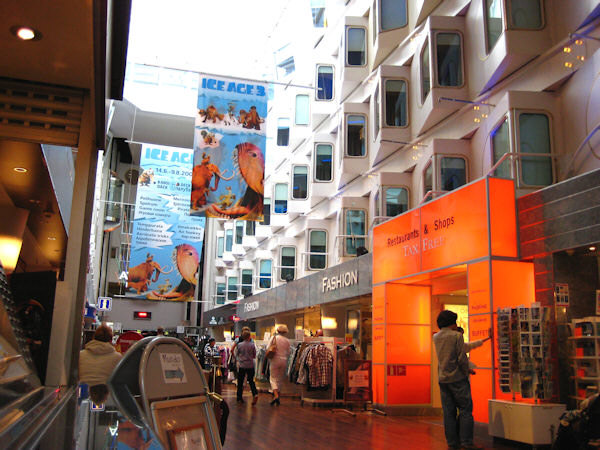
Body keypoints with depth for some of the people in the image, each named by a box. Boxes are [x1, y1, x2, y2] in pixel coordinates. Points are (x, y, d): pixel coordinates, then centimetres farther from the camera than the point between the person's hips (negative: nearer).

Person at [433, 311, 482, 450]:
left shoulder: (436, 337, 9)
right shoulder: (456, 335, -9)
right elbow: (462, 358, -12)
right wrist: (466, 373, 3)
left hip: (442, 379, 6)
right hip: (457, 378, -6)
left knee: (448, 412, 8)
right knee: (465, 409, 1)